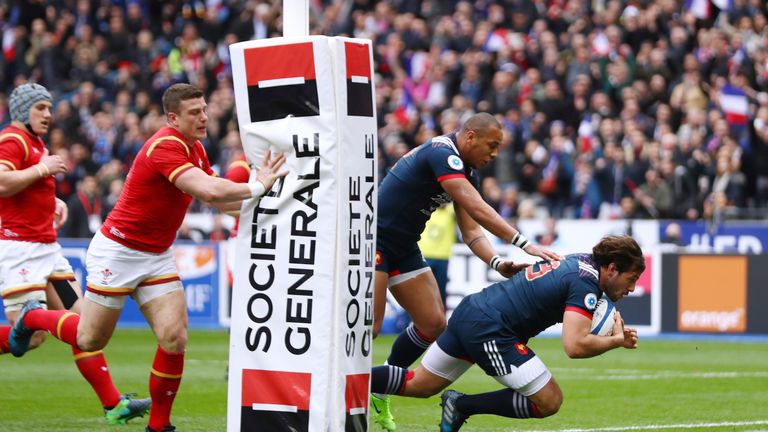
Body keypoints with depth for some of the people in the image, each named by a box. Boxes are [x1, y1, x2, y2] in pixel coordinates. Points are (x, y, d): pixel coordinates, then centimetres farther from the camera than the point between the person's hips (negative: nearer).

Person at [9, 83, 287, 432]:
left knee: (174, 339, -8)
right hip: (118, 251, -8)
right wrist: (257, 186, -27)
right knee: (91, 340, 5)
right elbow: (209, 191, -37)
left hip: (157, 257, 8)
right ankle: (33, 317, 35)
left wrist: (261, 193, -7)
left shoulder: (196, 150, 5)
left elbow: (220, 199, 8)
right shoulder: (165, 147, -25)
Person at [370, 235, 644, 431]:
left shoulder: (580, 260, 10)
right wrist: (617, 341, -13)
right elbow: (574, 346, -28)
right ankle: (462, 406, 1)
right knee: (549, 402, -5)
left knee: (419, 385, 21)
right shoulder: (587, 284, -17)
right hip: (489, 332, -9)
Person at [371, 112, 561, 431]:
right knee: (369, 327, -16)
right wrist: (525, 245, -34)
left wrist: (497, 262, -13)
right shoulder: (441, 153, -21)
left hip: (403, 248, 10)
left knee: (432, 323, 6)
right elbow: (476, 208, -31)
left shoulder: (467, 172, 9)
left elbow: (471, 231, 7)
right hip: (373, 238, -10)